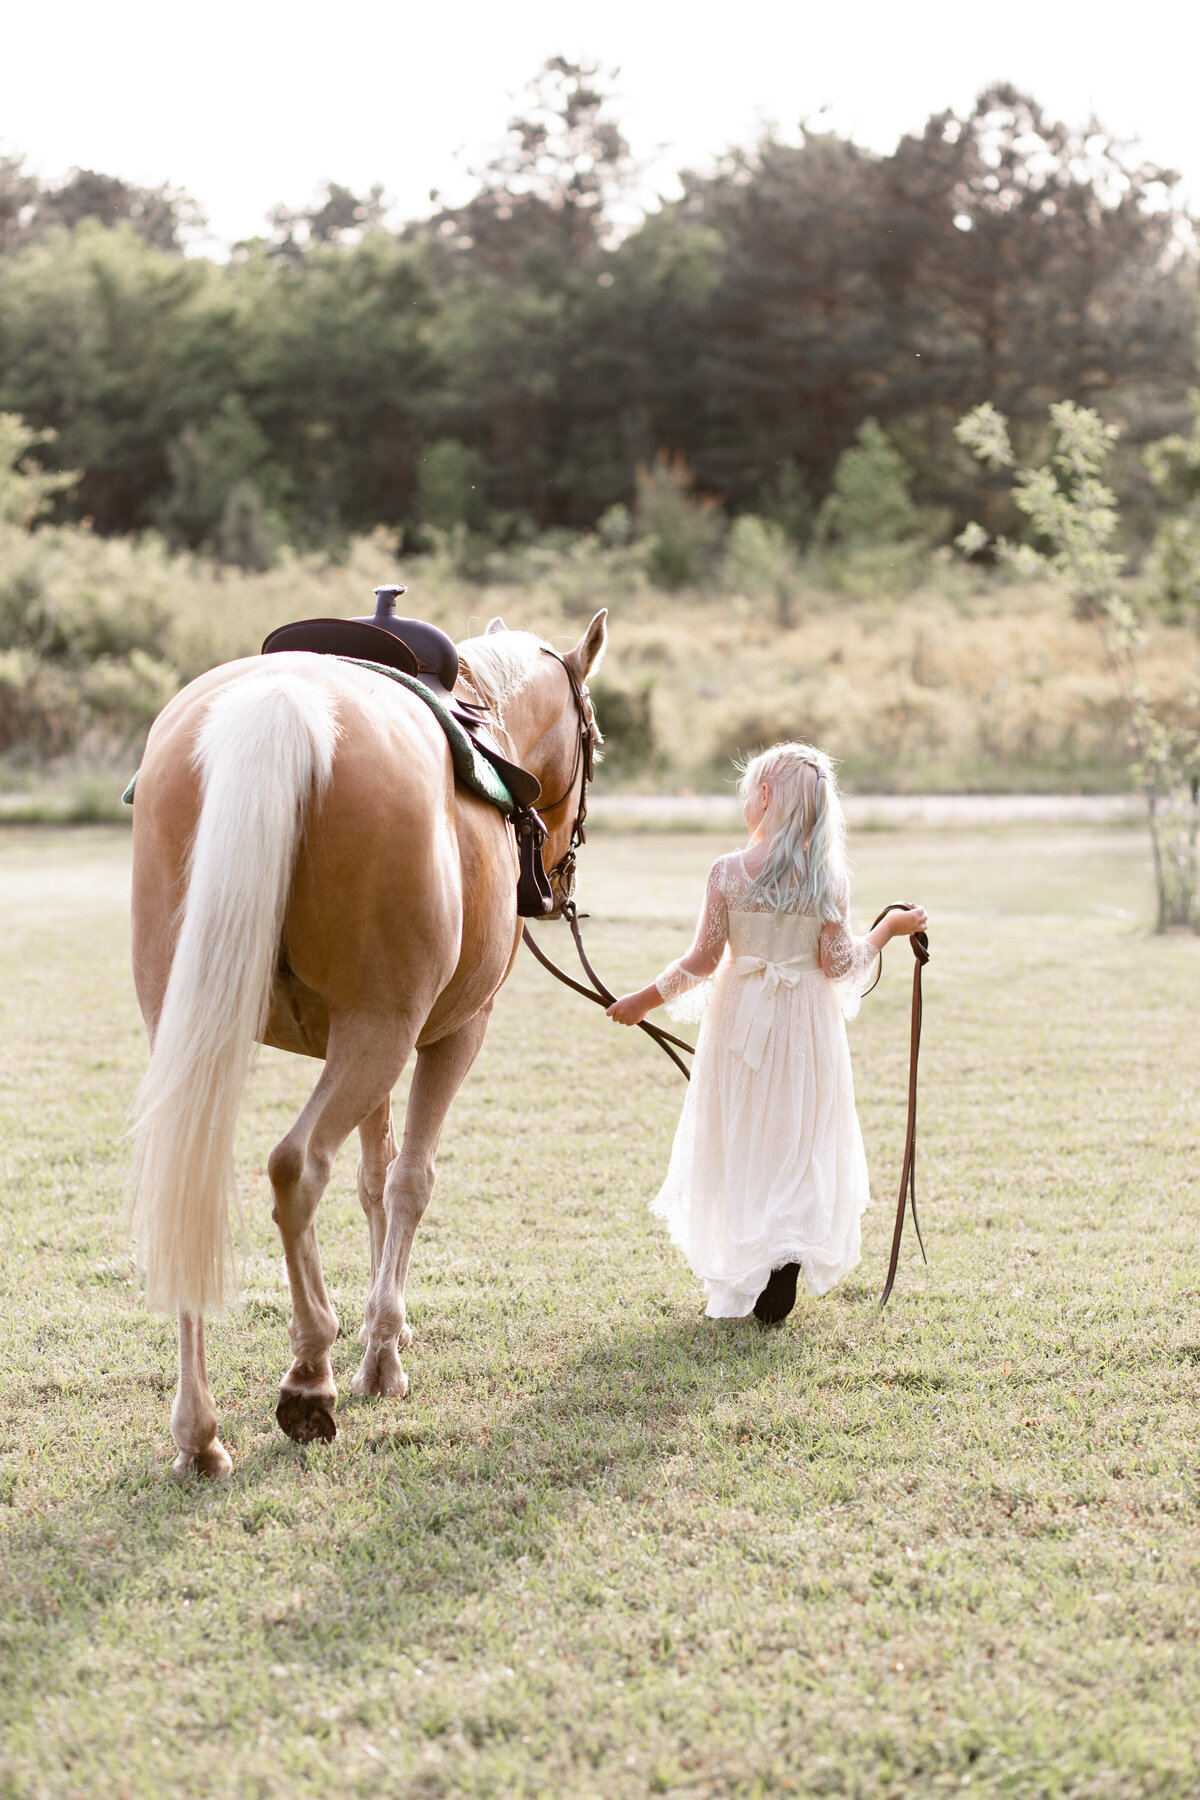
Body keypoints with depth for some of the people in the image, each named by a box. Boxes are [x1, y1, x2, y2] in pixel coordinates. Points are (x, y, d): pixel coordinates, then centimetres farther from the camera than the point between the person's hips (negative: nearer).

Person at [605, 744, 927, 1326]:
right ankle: (780, 1284, -1)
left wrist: (644, 999, 4)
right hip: (807, 1028, 1)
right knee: (799, 1149, 8)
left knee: (739, 1151, 12)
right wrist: (887, 930, 9)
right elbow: (838, 964, -7)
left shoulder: (728, 873, -12)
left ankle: (741, 1287, 14)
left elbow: (702, 961, -9)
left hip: (741, 1024, 0)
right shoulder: (827, 880, -9)